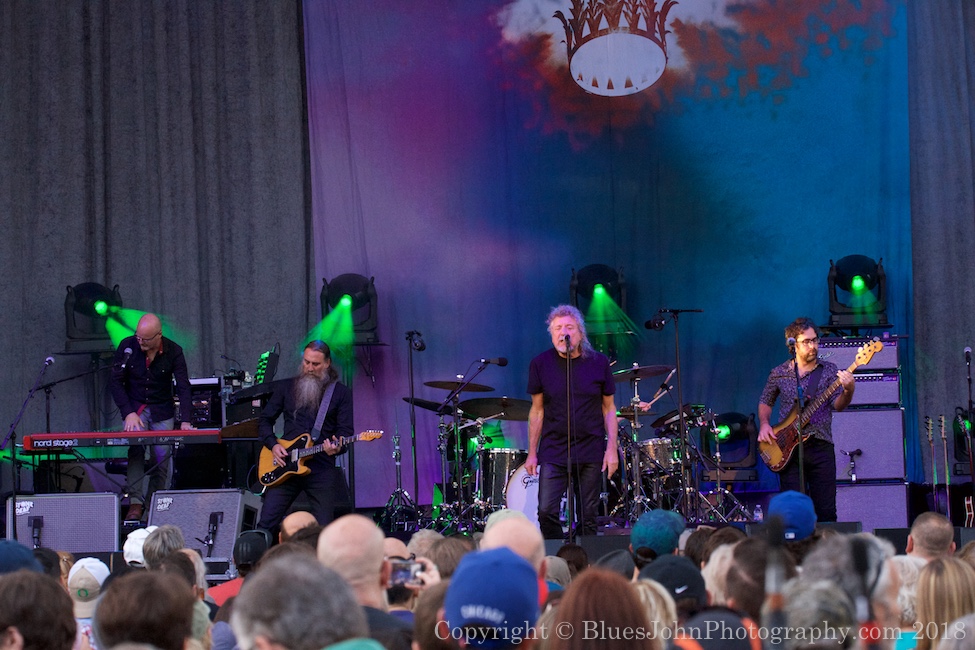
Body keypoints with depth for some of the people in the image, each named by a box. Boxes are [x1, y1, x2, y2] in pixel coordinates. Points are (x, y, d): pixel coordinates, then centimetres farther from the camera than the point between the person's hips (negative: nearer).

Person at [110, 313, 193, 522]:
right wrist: (128, 413, -18)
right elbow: (115, 382, -7)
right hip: (134, 409, -1)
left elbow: (183, 387, -14)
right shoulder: (127, 346, -11)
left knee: (162, 458, -7)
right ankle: (135, 503, -25)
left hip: (162, 412, 1)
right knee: (136, 448, -23)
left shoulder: (173, 352, -11)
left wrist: (185, 421, -27)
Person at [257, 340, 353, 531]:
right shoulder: (286, 388, 11)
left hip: (322, 468, -2)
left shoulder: (341, 393, 6)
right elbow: (264, 421, 16)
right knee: (266, 524, -6)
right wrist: (273, 445, -1)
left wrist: (336, 447, -21)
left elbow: (346, 431, 1)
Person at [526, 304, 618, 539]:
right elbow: (537, 410, 7)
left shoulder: (598, 363, 2)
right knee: (546, 511, -12)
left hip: (590, 452, 0)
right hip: (553, 453, 0)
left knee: (587, 517, 2)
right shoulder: (540, 364, 1)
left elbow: (609, 408, 7)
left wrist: (612, 449, -1)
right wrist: (532, 453, 4)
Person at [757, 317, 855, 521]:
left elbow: (837, 405, -7)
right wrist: (764, 424, 3)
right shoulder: (779, 373, 9)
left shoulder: (829, 371, 5)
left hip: (821, 448, -1)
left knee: (826, 512, -4)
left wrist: (848, 391, -28)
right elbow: (765, 402, 22)